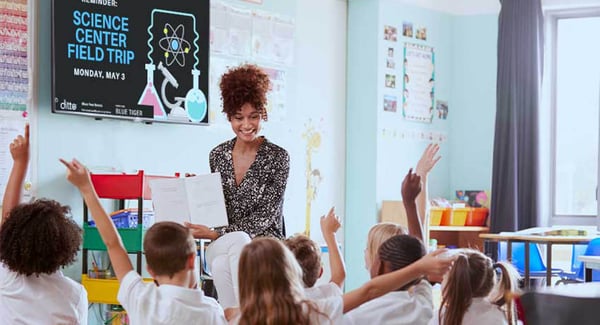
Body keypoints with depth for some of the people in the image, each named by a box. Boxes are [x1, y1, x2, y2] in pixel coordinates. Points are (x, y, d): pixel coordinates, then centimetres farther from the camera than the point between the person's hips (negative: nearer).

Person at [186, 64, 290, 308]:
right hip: (221, 244, 3)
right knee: (229, 254, -34)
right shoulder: (218, 155, 9)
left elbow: (265, 216, -9)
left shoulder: (277, 157, -4)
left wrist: (216, 234, -16)